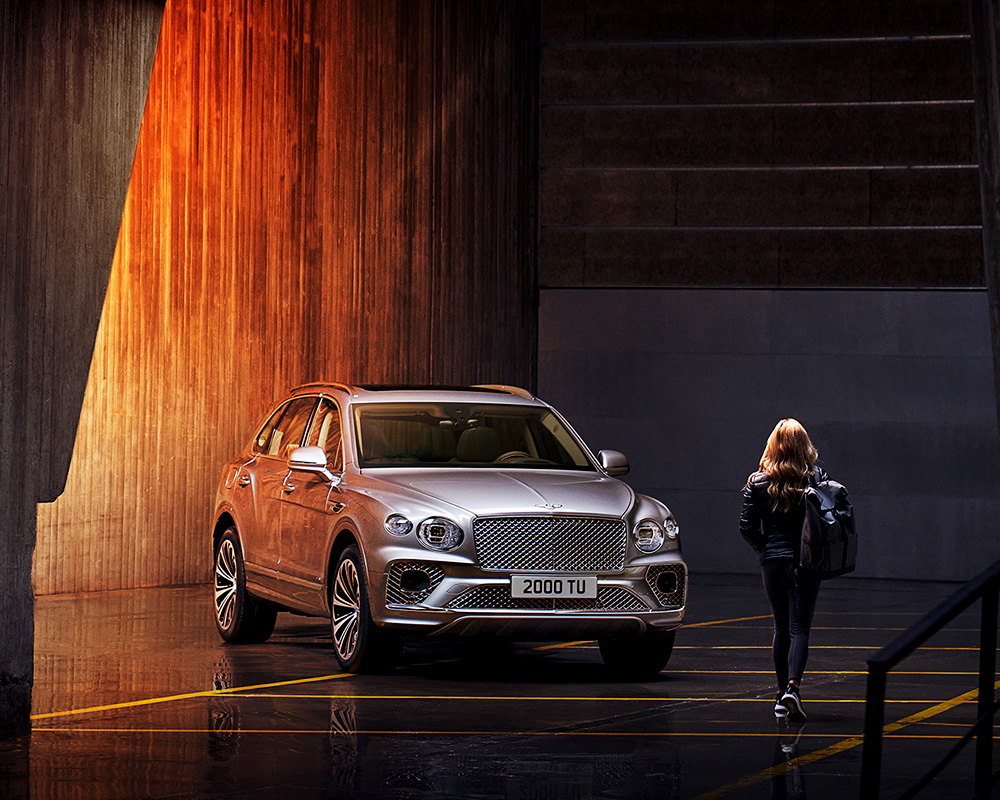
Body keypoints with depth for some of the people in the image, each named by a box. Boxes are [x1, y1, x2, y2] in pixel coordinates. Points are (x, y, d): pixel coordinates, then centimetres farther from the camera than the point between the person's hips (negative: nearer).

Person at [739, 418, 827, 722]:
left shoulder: (758, 483, -3)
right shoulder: (817, 478, -6)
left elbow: (747, 527, -3)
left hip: (773, 561, 1)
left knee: (781, 628, 14)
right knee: (799, 628, 0)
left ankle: (782, 696, 17)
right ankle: (793, 686, -21)